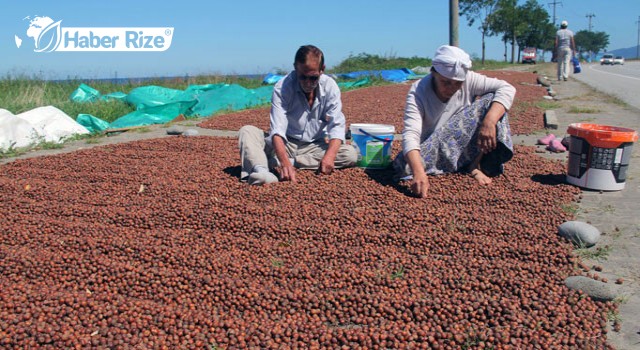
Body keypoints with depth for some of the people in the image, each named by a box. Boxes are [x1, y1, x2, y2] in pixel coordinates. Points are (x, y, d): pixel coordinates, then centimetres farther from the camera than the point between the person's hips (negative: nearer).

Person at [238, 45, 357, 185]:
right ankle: (260, 169, -54)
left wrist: (329, 156, -36)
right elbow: (277, 129, -29)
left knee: (351, 154, -25)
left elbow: (336, 126, -16)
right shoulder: (282, 87, -18)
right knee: (247, 131, -21)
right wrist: (284, 162, -47)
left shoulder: (330, 87, -11)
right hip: (285, 144, -1)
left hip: (314, 147, 2)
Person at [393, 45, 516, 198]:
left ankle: (475, 164, -13)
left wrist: (489, 122, -39)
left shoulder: (468, 80, -14)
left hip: (466, 148, 3)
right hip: (433, 151, -3)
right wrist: (418, 172, -54)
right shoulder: (418, 92, -24)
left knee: (491, 101, -17)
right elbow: (410, 134, -36)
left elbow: (507, 88, -20)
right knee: (405, 166, -35)